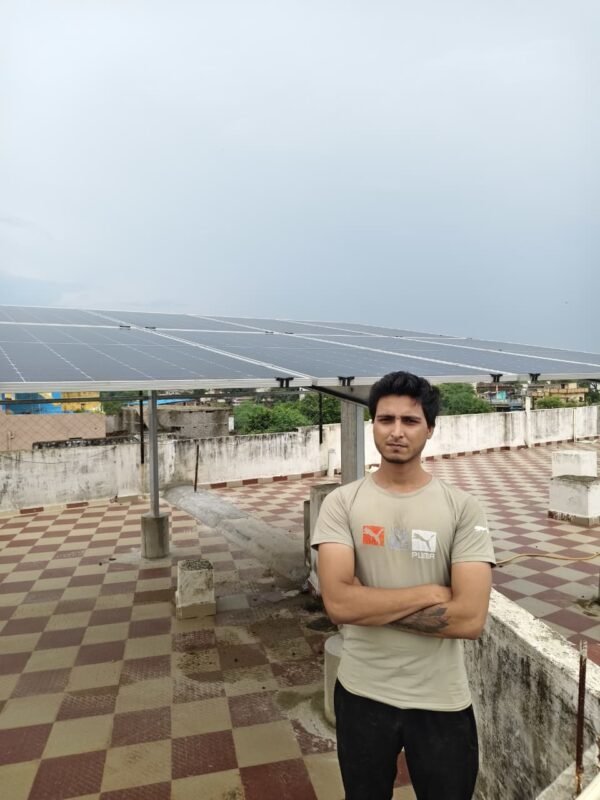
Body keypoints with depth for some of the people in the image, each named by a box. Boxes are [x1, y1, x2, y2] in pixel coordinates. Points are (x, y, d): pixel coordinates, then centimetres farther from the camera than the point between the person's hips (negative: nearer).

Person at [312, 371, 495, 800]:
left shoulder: (463, 508, -12)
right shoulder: (342, 503, -12)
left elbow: (471, 618, -20)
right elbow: (338, 602, -22)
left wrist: (371, 606, -18)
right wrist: (429, 594, -20)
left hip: (442, 701, 0)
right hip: (362, 693, 1)